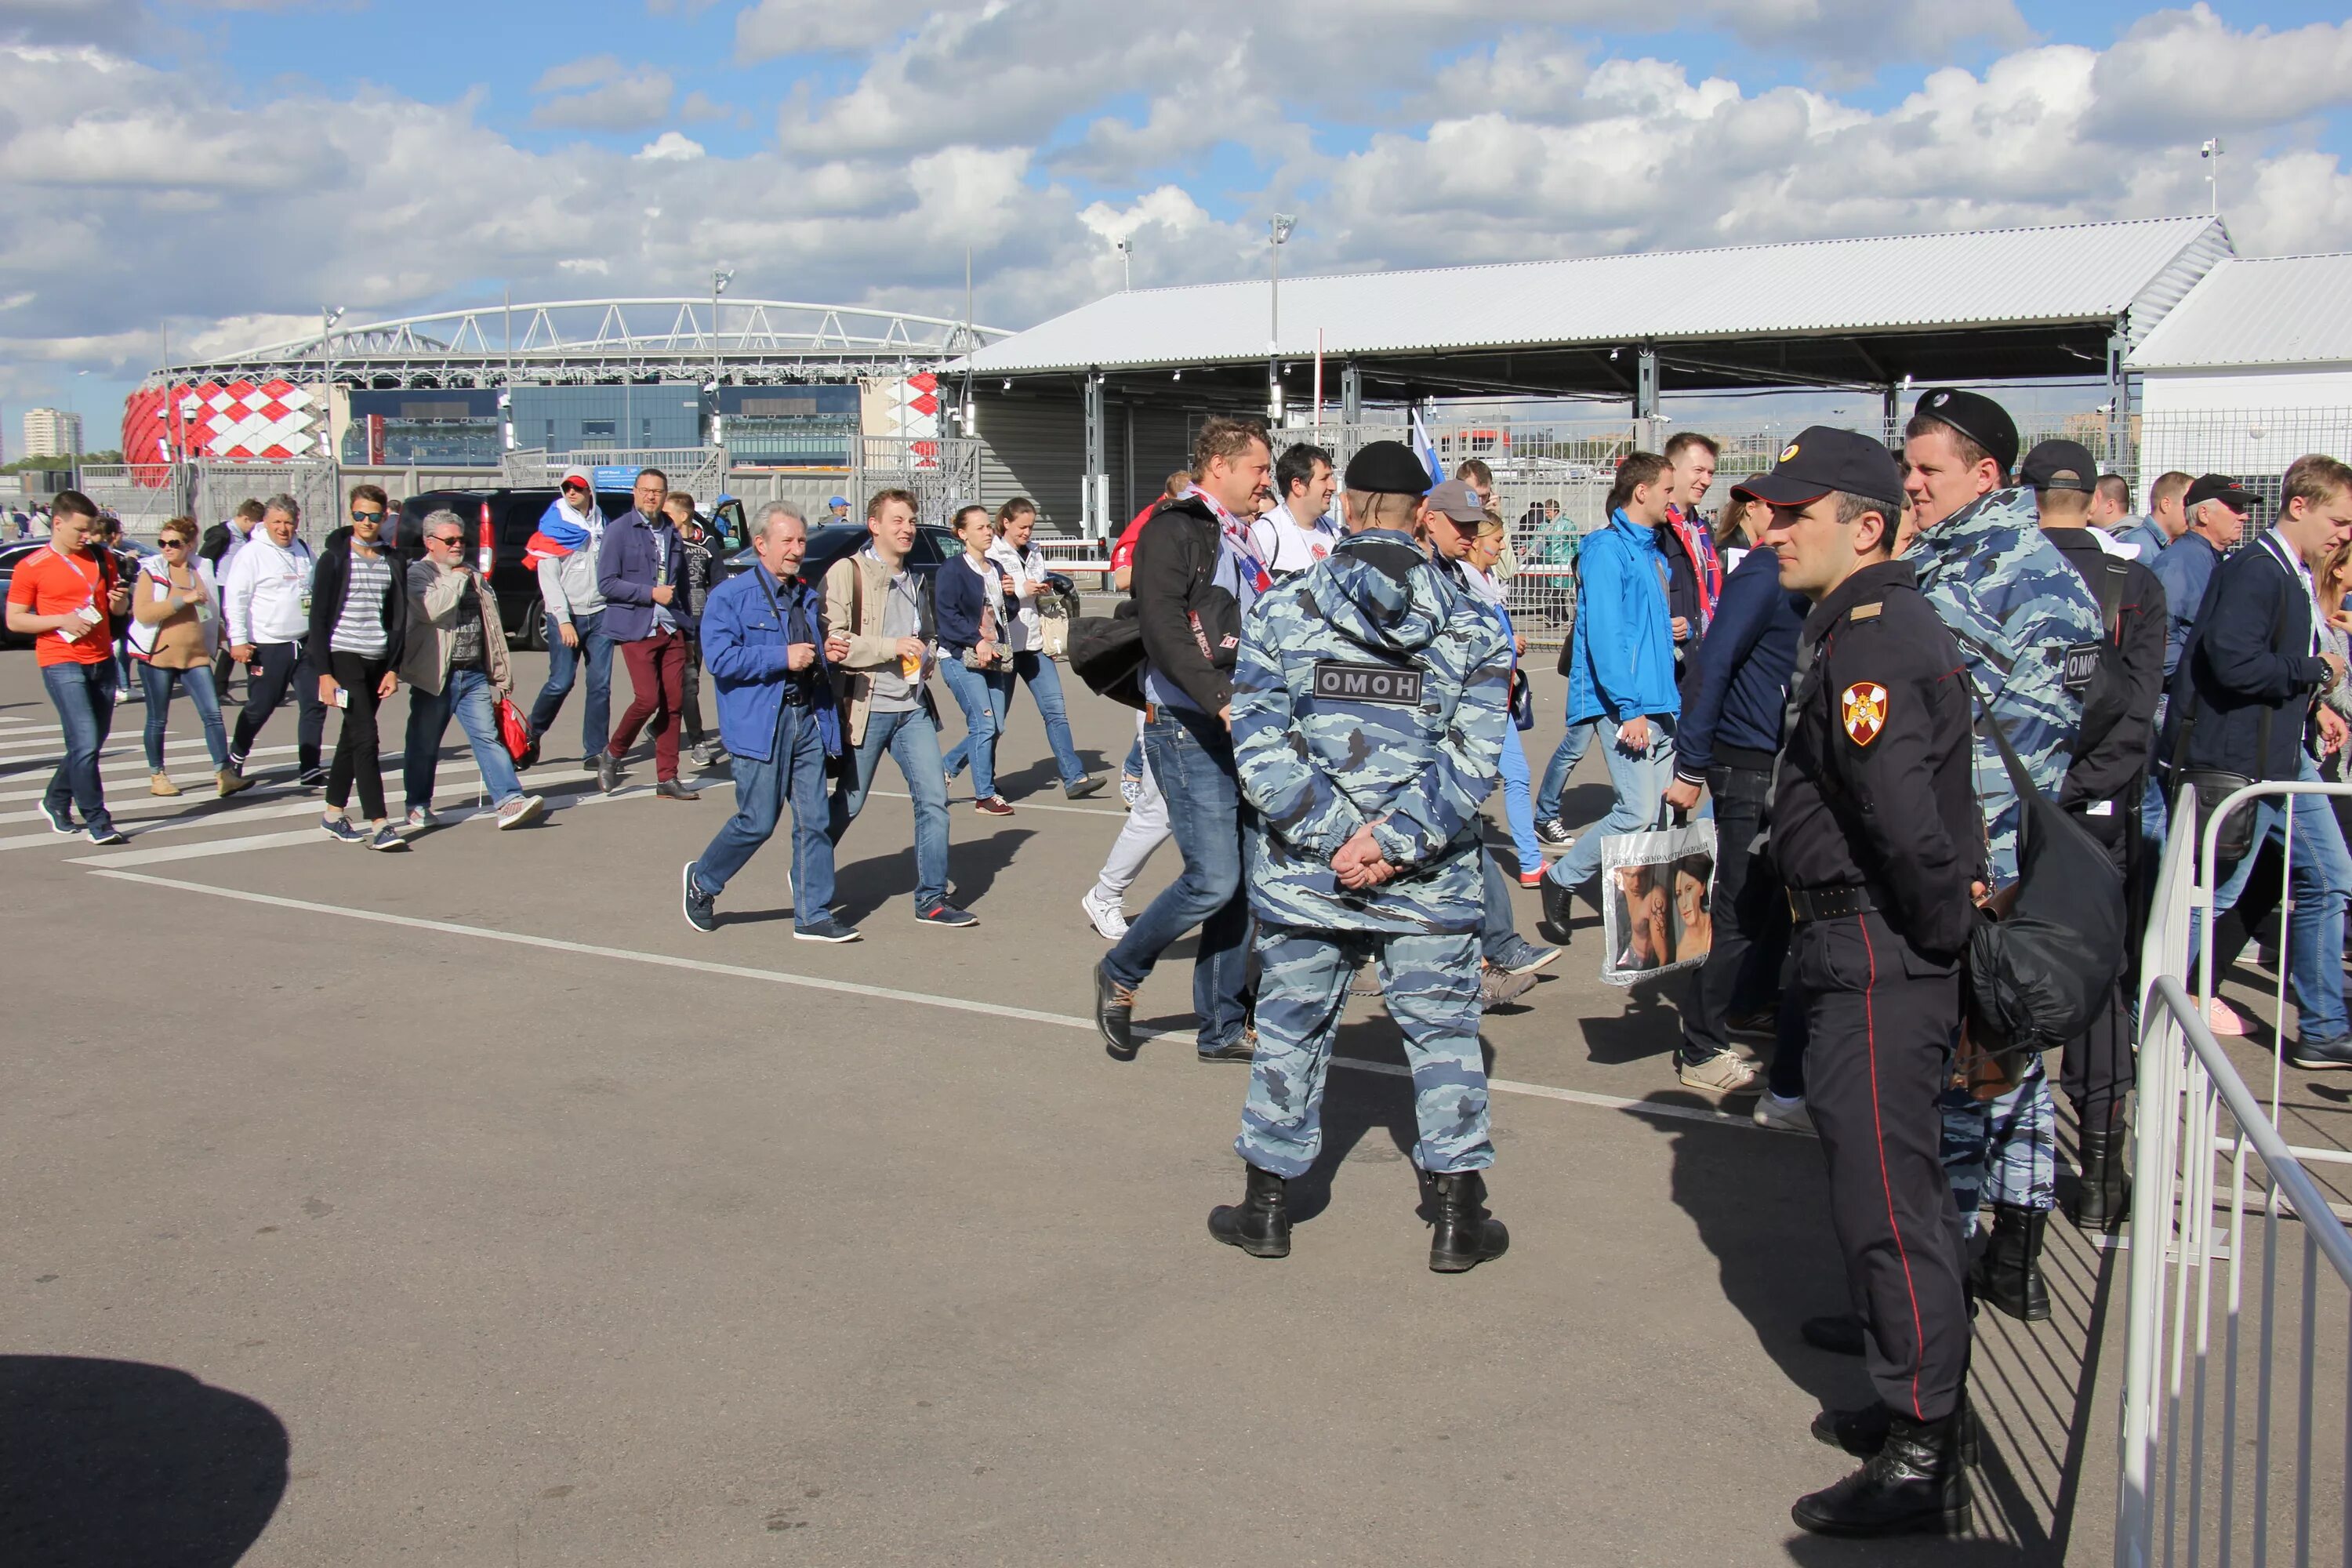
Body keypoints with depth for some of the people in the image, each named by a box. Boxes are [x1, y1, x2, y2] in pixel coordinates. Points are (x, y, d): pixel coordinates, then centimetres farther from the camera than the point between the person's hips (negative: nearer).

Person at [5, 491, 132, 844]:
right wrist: (63, 620, -15)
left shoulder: (102, 560, 12)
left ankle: (56, 801, 34)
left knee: (94, 742, 13)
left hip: (102, 661, 6)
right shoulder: (32, 567, -3)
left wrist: (120, 600, -2)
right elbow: (14, 620, -2)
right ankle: (97, 821, -8)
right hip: (61, 663, -6)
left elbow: (118, 610, 23)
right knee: (85, 743, -13)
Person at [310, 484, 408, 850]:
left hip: (378, 661, 5)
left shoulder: (392, 562, 9)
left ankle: (333, 813, 25)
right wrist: (324, 673, -10)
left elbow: (399, 618, 12)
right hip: (344, 657, -5)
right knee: (365, 738, -12)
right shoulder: (334, 559, -2)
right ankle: (379, 825, -15)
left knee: (352, 738, 13)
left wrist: (394, 669, 4)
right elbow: (319, 617, -4)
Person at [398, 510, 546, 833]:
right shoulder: (417, 574, -3)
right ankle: (418, 805, 20)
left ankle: (508, 800, -13)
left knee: (488, 736, -5)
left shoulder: (473, 576, 19)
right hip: (435, 677, -5)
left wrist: (499, 675, 17)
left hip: (475, 675, 5)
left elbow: (491, 625, 21)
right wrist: (456, 579, -9)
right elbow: (431, 609, -24)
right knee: (424, 743, 6)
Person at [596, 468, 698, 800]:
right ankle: (612, 755, 13)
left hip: (671, 629, 5)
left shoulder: (672, 532, 13)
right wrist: (651, 593, -14)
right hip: (636, 629, -5)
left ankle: (668, 779, 9)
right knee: (648, 699, -13)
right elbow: (606, 583, -8)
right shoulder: (618, 531, -3)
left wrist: (686, 623, 14)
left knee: (673, 703, 2)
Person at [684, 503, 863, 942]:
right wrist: (782, 658, -17)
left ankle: (813, 915, 9)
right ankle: (702, 880, 23)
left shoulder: (808, 598, 17)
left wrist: (825, 656, 8)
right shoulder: (731, 596, -5)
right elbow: (721, 659, -15)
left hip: (808, 719, 6)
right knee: (758, 822, -3)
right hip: (760, 723, -6)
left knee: (813, 819, 2)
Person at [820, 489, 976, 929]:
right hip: (866, 707, -6)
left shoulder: (915, 580, 17)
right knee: (848, 804, 5)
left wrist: (924, 660, 12)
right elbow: (832, 640, -17)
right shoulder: (847, 572, -7)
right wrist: (892, 647, -20)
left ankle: (931, 899, 4)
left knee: (933, 799, -2)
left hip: (913, 708, 6)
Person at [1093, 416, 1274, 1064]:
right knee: (1214, 878, -11)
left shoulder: (1237, 539, 18)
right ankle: (1120, 974, 12)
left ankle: (1223, 1029, 17)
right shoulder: (1174, 530, -9)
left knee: (1240, 884, 8)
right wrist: (1222, 698, -31)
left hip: (1239, 730, 9)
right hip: (1189, 729, -8)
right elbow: (1163, 627, -22)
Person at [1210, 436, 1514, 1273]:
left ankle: (1266, 1203, 25)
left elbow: (1259, 745, -10)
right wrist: (1393, 840, -15)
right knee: (1443, 1030, 12)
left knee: (1290, 1028, 13)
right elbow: (1472, 757, -10)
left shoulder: (1279, 612, -2)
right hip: (1429, 880, 0)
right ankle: (1460, 1216, 18)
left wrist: (1333, 838, -13)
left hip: (1301, 868, 0)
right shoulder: (1474, 625, 0)